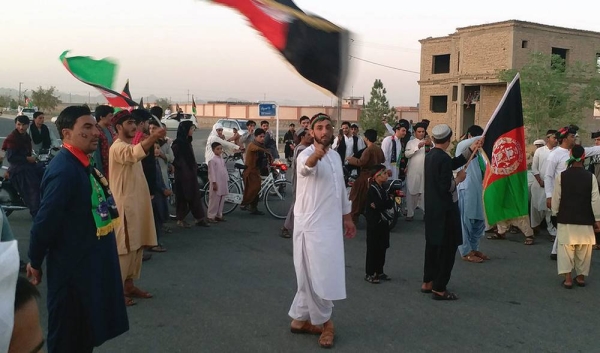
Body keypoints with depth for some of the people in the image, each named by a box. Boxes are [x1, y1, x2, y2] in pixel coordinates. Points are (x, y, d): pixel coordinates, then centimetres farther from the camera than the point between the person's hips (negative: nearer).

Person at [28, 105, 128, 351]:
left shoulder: (82, 164, 6)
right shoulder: (64, 170, -25)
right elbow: (45, 221, -24)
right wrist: (35, 262, -13)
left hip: (88, 264, 9)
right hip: (72, 268, -9)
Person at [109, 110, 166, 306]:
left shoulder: (130, 145, 17)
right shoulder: (118, 147, -16)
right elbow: (134, 154, -39)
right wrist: (152, 138, -52)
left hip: (137, 202, 10)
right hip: (125, 204, -10)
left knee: (136, 245, 13)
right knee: (124, 247, -5)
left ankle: (129, 285, 22)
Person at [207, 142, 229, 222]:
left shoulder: (222, 160, 13)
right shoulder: (212, 160, -10)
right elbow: (212, 172, -13)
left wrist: (226, 181, 15)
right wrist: (214, 183, -16)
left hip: (223, 184, 8)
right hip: (217, 184, -7)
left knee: (221, 200, 11)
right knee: (214, 200, -4)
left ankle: (219, 215, 20)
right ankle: (210, 216, 2)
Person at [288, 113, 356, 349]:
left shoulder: (335, 156, 11)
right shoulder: (306, 154, -15)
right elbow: (306, 166, -41)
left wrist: (347, 218, 20)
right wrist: (316, 155, -63)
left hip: (331, 224, 8)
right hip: (311, 225, -8)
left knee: (313, 277, 15)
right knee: (317, 276, 1)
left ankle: (300, 319, 28)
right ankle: (324, 322, 20)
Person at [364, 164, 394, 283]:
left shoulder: (382, 188, 13)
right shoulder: (372, 189, -14)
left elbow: (389, 204, 4)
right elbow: (380, 206, -24)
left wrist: (380, 205, -10)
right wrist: (389, 201, -9)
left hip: (383, 223, 8)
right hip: (374, 223, -8)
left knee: (382, 248, 12)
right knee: (372, 249, -1)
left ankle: (379, 272, 22)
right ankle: (369, 273, 7)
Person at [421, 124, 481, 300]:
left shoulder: (430, 155, 7)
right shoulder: (444, 158, -21)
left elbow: (454, 163, 13)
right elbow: (446, 187, -24)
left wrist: (471, 149, 17)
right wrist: (458, 179, -7)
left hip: (432, 208, 9)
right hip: (444, 209, -9)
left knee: (432, 245, 17)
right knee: (447, 247, 0)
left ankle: (428, 282, 25)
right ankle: (439, 288, 5)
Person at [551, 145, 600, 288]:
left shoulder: (561, 176, -6)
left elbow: (556, 198, -2)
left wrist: (555, 214, 11)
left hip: (566, 218, 0)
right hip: (585, 220, 0)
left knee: (566, 248, 6)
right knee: (583, 250, 13)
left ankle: (568, 279, 3)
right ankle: (581, 277, 20)